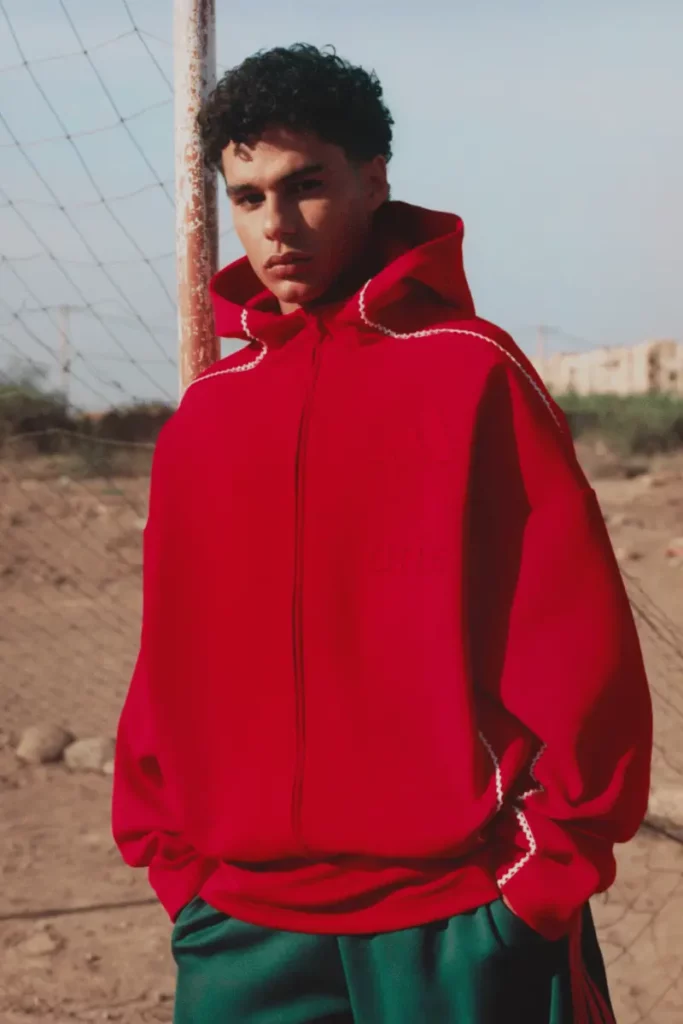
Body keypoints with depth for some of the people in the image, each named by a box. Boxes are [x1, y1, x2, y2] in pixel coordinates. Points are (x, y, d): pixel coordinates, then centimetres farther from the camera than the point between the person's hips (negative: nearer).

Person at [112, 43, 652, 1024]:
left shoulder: (472, 373, -5)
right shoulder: (205, 413, 8)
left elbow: (581, 638, -8)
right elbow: (172, 654, 11)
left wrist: (552, 862, -9)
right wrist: (171, 854, 5)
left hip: (457, 916, -3)